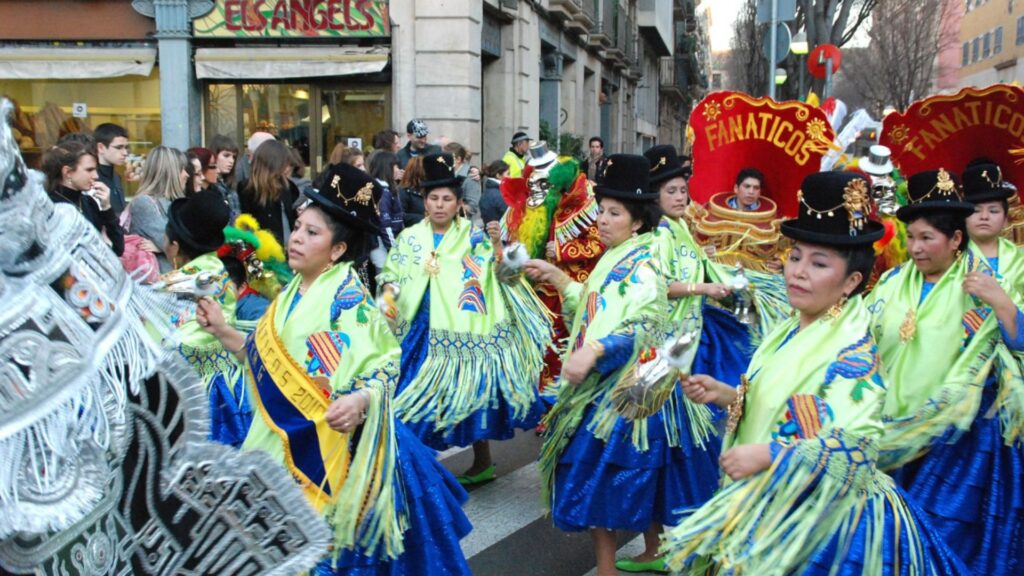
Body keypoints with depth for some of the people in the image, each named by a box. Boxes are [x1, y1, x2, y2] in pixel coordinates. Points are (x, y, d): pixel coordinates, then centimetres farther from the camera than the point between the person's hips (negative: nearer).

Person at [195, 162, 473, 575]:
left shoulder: (349, 298, -14)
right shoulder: (292, 294, 10)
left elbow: (385, 366, -21)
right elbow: (266, 359, 18)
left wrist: (359, 401, -39)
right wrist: (223, 331, 11)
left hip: (334, 442, -7)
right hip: (288, 440, 7)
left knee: (329, 539, 0)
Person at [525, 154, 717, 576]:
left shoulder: (642, 265, -14)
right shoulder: (613, 260, 13)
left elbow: (642, 325, -28)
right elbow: (593, 310, 21)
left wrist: (594, 351, -40)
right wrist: (557, 278, 12)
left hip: (627, 388, -9)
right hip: (601, 384, 9)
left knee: (600, 475, -4)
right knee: (593, 475, 13)